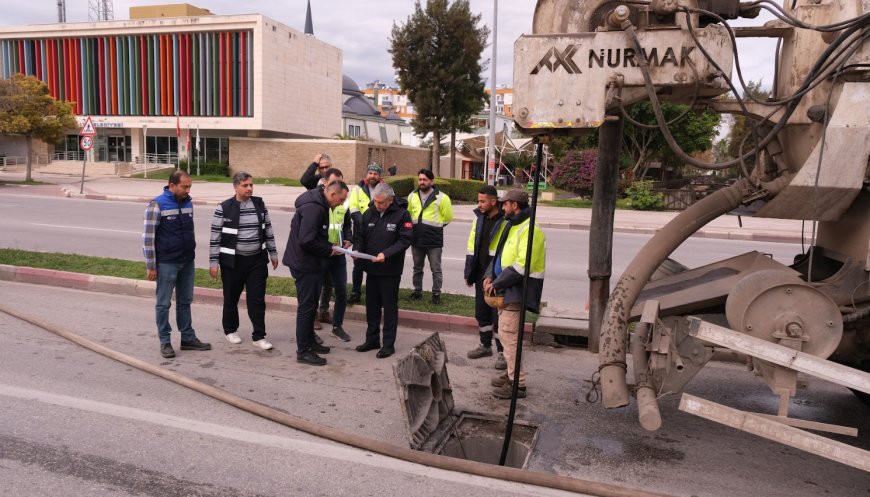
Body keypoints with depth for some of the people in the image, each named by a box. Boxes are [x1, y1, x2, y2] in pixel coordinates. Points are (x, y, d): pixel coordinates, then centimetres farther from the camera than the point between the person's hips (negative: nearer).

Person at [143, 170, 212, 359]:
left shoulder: (188, 203, 6)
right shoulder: (157, 205, -12)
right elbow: (148, 237, -12)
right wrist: (151, 266, -12)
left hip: (187, 262, 6)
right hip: (166, 264, -6)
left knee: (185, 301, 13)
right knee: (164, 304, 5)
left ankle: (188, 338, 22)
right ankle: (165, 341, 14)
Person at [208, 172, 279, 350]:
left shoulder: (260, 204, 2)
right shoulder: (224, 208, -10)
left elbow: (268, 230, 10)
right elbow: (215, 237, -7)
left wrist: (273, 253, 11)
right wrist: (213, 262, -8)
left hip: (257, 260, 3)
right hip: (233, 261, -2)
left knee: (257, 299, 2)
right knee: (231, 298, 12)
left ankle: (259, 336, 9)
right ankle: (230, 330, 32)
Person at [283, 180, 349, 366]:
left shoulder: (319, 204, 11)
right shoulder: (313, 208, -22)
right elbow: (306, 240, -29)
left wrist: (330, 247, 7)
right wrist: (329, 251, -17)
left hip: (310, 263, 10)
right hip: (304, 264, -10)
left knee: (311, 304, 18)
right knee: (306, 306, -3)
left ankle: (309, 342, 31)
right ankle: (303, 351, 6)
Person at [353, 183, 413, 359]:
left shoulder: (402, 215, -11)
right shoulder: (369, 214, 5)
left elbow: (405, 240, -15)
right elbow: (360, 235, 11)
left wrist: (386, 254, -25)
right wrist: (357, 249, -10)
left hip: (391, 271, -5)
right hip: (372, 269, 5)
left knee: (390, 307, 4)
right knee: (371, 306, 15)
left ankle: (389, 344, 14)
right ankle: (372, 339, 29)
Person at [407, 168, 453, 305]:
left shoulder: (441, 197, -9)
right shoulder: (412, 196, 6)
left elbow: (447, 217, -4)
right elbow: (408, 213, 19)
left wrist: (435, 225, 2)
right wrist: (415, 225, 10)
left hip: (434, 240, -4)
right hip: (416, 239, 4)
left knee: (436, 269, 3)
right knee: (417, 268, 16)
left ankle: (436, 294, 14)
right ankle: (417, 291, 29)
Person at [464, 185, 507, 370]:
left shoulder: (505, 221, -15)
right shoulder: (479, 218, 8)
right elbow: (472, 246, 13)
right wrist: (469, 273, 13)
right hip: (481, 274, 7)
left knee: (498, 314, 0)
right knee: (481, 311, 17)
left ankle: (503, 352, 13)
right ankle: (485, 345, 34)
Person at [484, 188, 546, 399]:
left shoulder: (528, 230, -17)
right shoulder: (512, 226, 17)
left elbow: (522, 265, -24)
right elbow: (500, 254, 22)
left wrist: (497, 283, -18)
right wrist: (490, 276, 5)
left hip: (517, 290, -11)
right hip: (507, 289, 11)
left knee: (508, 334, -10)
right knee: (507, 333, 17)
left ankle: (517, 383, -4)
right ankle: (512, 374, 29)